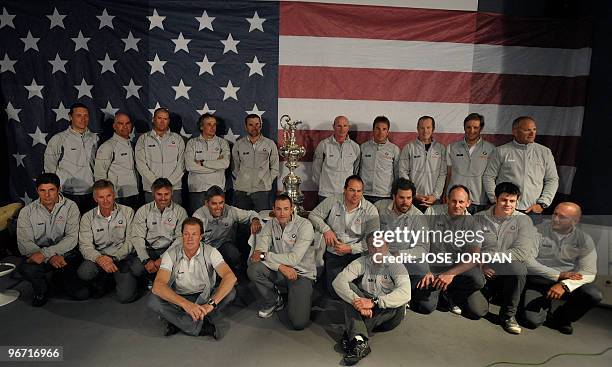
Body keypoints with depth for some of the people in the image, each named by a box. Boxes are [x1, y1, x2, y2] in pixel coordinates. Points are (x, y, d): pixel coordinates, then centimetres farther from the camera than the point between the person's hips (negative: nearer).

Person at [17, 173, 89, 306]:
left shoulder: (70, 207, -5)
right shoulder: (27, 212, -1)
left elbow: (72, 238, -12)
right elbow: (24, 243, -9)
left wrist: (45, 253, -24)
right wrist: (50, 257, -24)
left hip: (66, 253, -1)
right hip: (39, 254, 1)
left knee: (82, 294, -14)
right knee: (26, 269, -34)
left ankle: (61, 277, 21)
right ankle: (41, 290, 2)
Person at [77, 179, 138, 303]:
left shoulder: (127, 212, -2)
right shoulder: (87, 218, 3)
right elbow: (85, 246, -6)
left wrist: (113, 258, -20)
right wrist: (99, 258, -27)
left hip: (123, 257, -2)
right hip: (99, 257, 2)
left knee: (126, 296, -21)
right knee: (83, 272, -31)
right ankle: (100, 282, 5)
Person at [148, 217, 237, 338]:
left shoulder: (210, 252, -15)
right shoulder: (171, 254, -14)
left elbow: (230, 277, -29)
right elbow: (158, 286, -28)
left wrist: (211, 304, -43)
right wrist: (185, 304, -43)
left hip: (204, 297, 0)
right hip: (178, 298, 0)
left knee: (230, 292, -27)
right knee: (153, 300, -29)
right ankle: (203, 326, -24)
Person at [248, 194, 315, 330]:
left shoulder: (304, 225, -15)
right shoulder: (271, 224, 0)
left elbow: (294, 259, -22)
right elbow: (261, 247, -11)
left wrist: (264, 255, -20)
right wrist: (280, 266, -25)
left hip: (302, 273, -4)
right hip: (278, 271, 5)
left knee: (299, 323, -20)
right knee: (253, 269, -25)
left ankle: (303, 298, 16)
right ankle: (274, 301, 3)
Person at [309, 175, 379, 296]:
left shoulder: (370, 210, -5)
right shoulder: (333, 201, 0)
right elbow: (313, 215, 8)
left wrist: (350, 249, -18)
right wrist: (326, 229, -9)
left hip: (356, 254, -1)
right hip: (333, 254, 1)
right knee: (334, 289, -15)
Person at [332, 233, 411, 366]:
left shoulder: (395, 265, -11)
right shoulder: (361, 263, -4)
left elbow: (405, 293, -30)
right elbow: (338, 282, -17)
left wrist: (374, 302, -38)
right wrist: (357, 301, -33)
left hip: (388, 316, -2)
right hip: (364, 312, 2)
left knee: (400, 301, -30)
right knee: (349, 287, -19)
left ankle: (350, 334, -30)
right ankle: (360, 341, -38)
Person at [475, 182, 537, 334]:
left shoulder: (523, 220, 0)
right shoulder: (479, 218, 5)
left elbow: (523, 252, -12)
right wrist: (480, 264, -18)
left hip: (510, 274, -1)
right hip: (483, 272, 1)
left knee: (517, 266, -36)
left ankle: (508, 315, -14)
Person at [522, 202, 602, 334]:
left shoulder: (584, 240, -2)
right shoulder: (539, 231, -8)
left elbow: (589, 272, -9)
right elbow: (527, 261, -15)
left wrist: (564, 285, -26)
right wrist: (559, 275, -18)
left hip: (568, 283, 3)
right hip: (538, 281, -2)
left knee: (594, 295, -26)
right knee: (531, 320, -20)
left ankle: (560, 319, 5)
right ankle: (544, 308, 21)